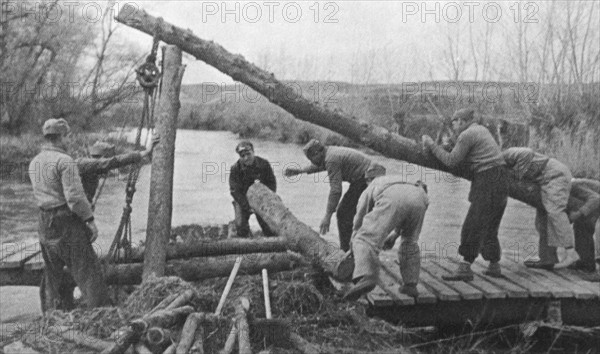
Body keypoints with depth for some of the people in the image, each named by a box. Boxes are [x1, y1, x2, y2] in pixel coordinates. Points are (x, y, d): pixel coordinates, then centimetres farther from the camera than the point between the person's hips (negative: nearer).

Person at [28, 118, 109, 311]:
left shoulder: (34, 163, 11)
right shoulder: (64, 161, -15)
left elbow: (39, 194, 17)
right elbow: (75, 196, -20)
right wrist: (90, 220, -14)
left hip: (44, 222, 8)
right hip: (66, 222, -8)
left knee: (54, 272, 16)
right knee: (87, 269, -3)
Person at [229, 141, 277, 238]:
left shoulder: (264, 164, -14)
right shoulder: (235, 168, -19)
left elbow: (272, 183, -5)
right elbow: (235, 191, -18)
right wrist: (248, 207, -27)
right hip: (243, 200, -1)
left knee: (268, 224, -8)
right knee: (241, 225, -16)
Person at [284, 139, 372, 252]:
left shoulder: (331, 160, -21)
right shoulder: (330, 151, 9)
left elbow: (335, 190, -26)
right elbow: (320, 165, 33)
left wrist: (327, 217, -25)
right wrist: (299, 171, 30)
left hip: (363, 180, -10)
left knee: (343, 214, -8)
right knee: (343, 212, 17)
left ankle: (346, 250, -4)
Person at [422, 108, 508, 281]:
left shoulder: (466, 135, -10)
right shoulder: (481, 129, 19)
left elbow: (451, 161, -9)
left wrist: (432, 145, -2)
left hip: (489, 181, -10)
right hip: (501, 181, 10)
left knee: (473, 226, -9)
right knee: (489, 227, 17)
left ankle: (465, 268, -11)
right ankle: (494, 266, 21)